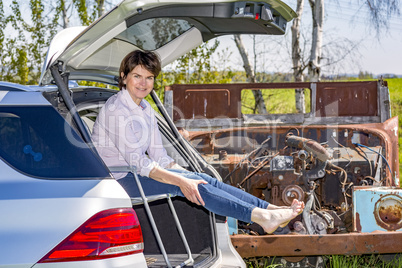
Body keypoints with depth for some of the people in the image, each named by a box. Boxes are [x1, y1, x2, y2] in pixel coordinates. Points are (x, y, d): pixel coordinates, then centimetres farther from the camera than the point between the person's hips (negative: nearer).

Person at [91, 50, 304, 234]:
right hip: (119, 180, -8)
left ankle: (270, 209, -19)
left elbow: (159, 156, 12)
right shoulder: (117, 110, -16)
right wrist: (180, 181, -25)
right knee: (193, 183, -23)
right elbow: (137, 162, -22)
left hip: (135, 174, 8)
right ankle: (261, 217, -29)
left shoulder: (146, 110, 12)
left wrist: (185, 175, -2)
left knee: (204, 179, -11)